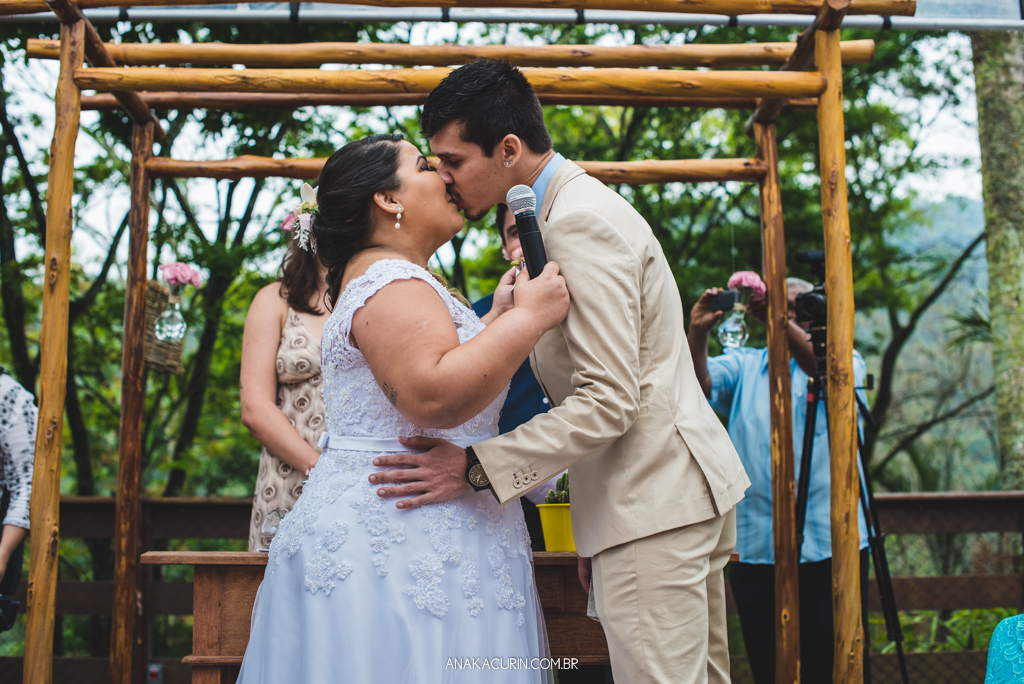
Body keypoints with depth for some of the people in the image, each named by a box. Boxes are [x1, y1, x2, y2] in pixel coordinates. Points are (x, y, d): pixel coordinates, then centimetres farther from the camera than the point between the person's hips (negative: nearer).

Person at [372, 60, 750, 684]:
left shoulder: (580, 222, -16)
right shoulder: (581, 207, 17)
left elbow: (609, 401, -22)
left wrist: (475, 466, -22)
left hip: (653, 503, -11)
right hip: (680, 490, 11)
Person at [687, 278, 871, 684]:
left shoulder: (847, 362, 8)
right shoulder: (743, 366, 15)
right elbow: (699, 384, -3)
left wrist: (781, 322, -29)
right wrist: (697, 333, -21)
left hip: (831, 544, -2)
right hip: (755, 547, 2)